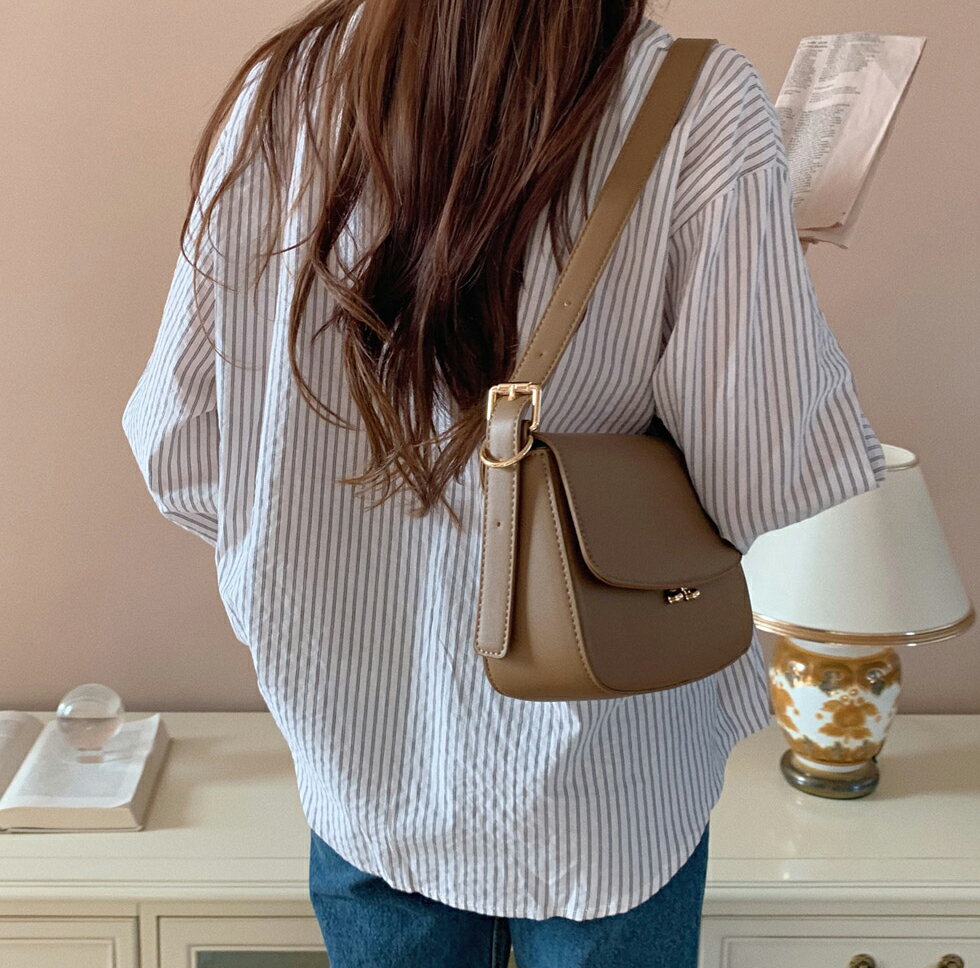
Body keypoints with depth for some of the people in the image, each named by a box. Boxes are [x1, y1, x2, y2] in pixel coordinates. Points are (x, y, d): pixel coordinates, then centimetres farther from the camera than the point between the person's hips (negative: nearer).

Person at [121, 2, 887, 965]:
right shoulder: (700, 110, -21)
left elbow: (177, 451, -5)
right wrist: (787, 292, 1)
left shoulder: (278, 95, -9)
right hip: (598, 780, -2)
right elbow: (766, 486, -19)